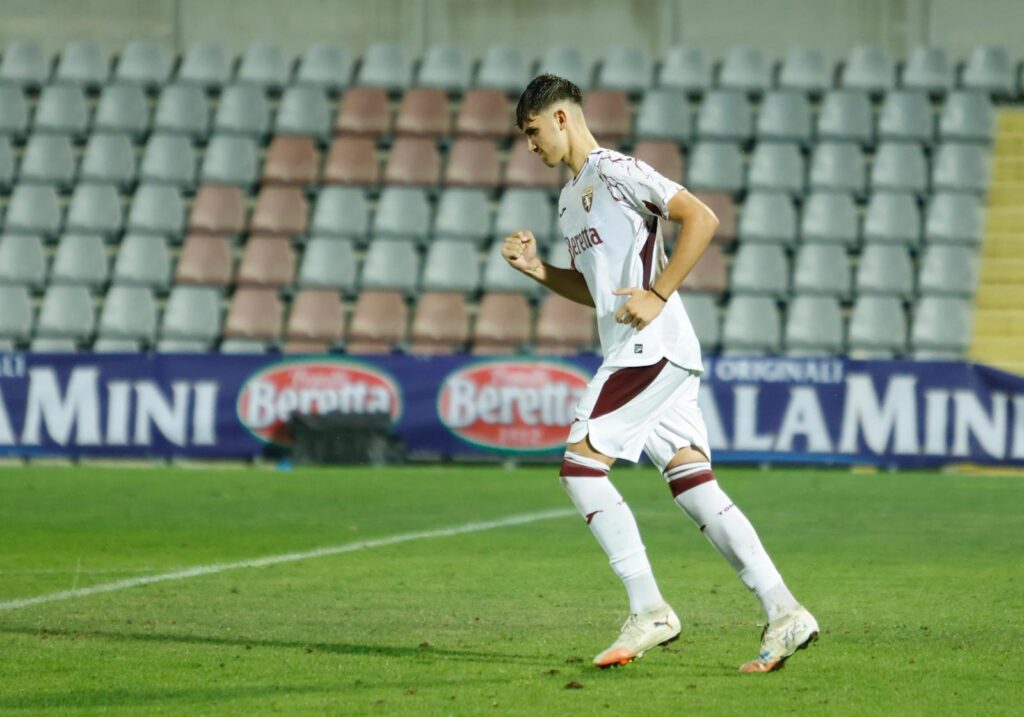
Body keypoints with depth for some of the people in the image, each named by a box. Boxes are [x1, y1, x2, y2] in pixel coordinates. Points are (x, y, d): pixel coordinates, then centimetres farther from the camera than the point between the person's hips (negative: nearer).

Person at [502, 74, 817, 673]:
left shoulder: (613, 170, -6)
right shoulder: (571, 199, 23)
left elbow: (702, 218, -14)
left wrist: (657, 295, -18)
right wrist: (538, 270, 16)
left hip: (654, 344, -9)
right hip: (635, 353, 9)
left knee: (581, 463, -12)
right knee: (693, 484, 0)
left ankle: (648, 610, -14)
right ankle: (784, 612, -6)